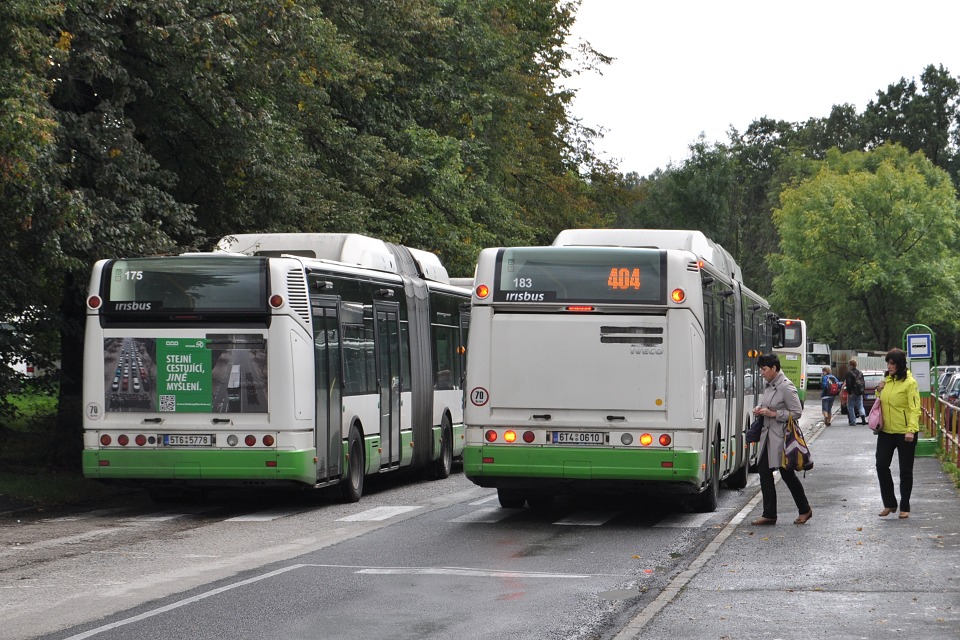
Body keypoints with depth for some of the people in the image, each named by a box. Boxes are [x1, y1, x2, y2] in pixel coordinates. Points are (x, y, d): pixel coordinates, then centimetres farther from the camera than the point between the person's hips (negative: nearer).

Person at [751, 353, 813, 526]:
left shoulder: (786, 387, -15)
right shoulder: (768, 386, 11)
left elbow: (797, 412, -16)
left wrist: (773, 413, -19)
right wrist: (760, 409, 4)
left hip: (781, 437, -9)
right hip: (768, 436, 9)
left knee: (787, 474, 1)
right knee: (764, 471, 4)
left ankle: (805, 510, 19)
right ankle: (769, 515, 8)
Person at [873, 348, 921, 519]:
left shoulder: (909, 383, -13)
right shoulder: (887, 380, 9)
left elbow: (915, 408, -18)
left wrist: (911, 430, -29)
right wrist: (879, 391, 1)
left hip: (905, 433, -6)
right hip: (886, 431, 6)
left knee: (905, 471, 4)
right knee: (881, 466, 2)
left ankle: (904, 507, 15)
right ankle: (889, 504, 16)